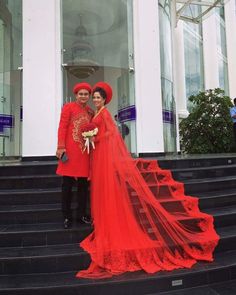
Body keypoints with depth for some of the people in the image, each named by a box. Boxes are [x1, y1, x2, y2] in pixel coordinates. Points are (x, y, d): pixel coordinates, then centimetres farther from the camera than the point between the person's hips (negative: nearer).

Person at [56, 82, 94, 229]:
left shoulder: (91, 112, 17)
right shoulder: (68, 107, 2)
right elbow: (62, 127, -5)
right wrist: (61, 147, -13)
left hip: (85, 150, 5)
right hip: (70, 150, -5)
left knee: (84, 184, 9)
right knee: (68, 184, 2)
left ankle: (81, 214, 21)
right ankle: (67, 217, 13)